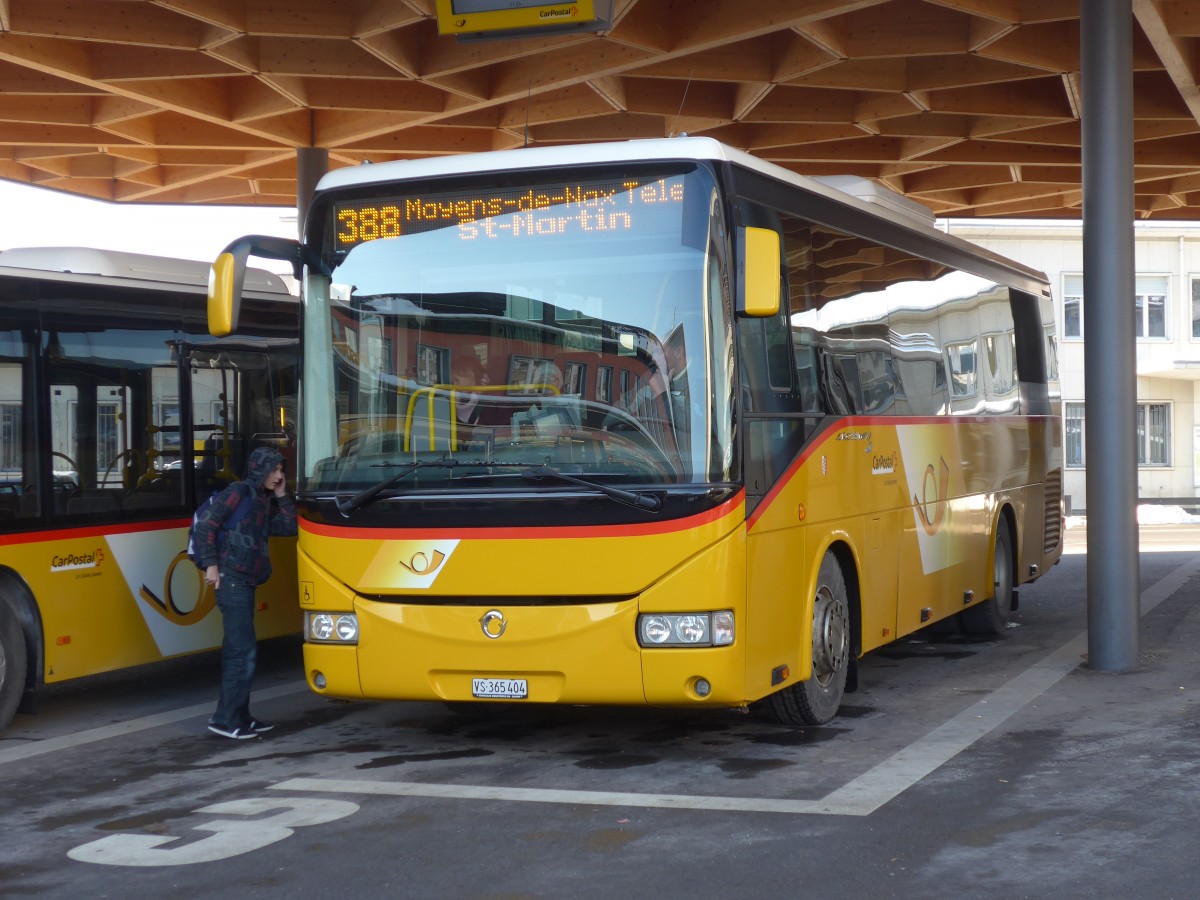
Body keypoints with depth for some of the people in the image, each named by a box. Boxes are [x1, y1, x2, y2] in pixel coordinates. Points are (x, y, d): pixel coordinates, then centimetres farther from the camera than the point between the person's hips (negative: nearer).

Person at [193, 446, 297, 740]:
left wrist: (281, 496, 9)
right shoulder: (239, 492, -6)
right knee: (243, 650, -12)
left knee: (237, 651, 13)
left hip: (245, 583, 9)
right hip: (231, 579, -9)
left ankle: (239, 717, 19)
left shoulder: (264, 501, 19)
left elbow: (288, 527, 14)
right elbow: (206, 525, -12)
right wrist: (210, 564, -16)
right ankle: (225, 718, -10)